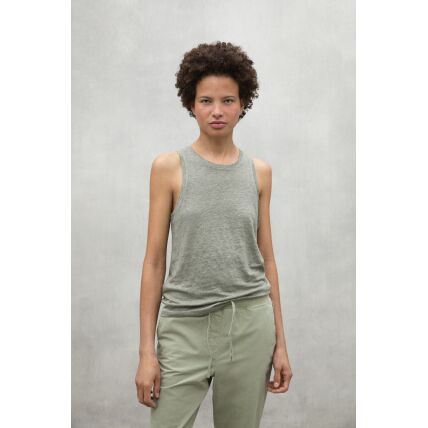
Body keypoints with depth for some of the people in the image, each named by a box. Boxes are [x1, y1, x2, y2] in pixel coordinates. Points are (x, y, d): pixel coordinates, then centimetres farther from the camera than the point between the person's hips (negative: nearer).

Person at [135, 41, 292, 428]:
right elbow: (154, 261, -3)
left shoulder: (259, 172, 5)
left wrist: (281, 342, 5)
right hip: (185, 326, -2)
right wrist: (147, 350, -6)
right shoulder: (168, 167, -3)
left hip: (249, 325, 2)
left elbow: (267, 259, 8)